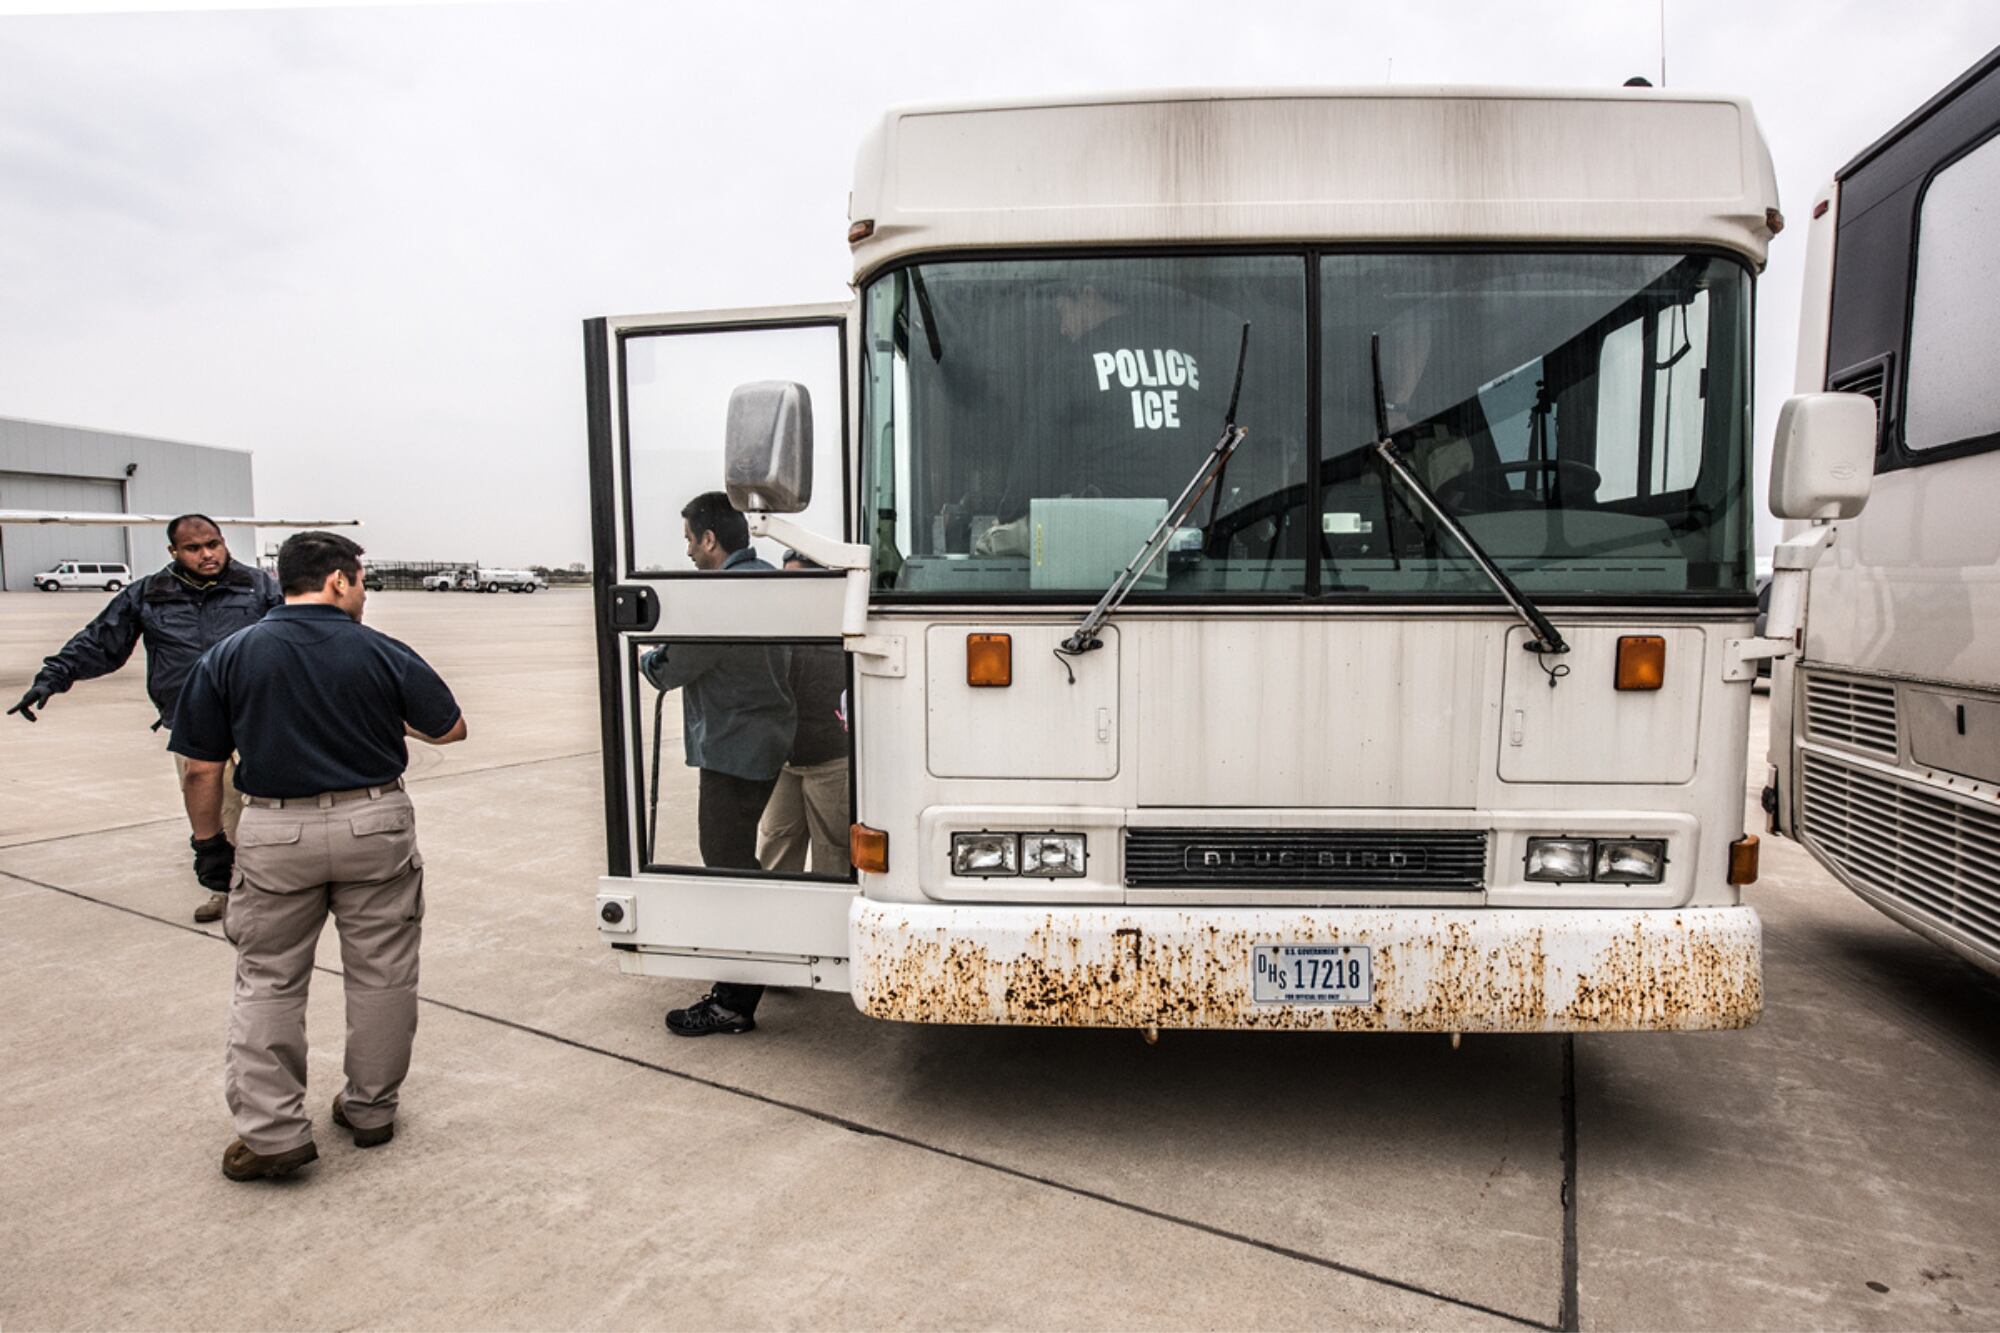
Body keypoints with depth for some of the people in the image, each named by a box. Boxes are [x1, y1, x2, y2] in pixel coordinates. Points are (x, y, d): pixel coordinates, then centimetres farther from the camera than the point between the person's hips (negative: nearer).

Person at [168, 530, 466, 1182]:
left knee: (267, 981, 13)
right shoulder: (382, 653, -4)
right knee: (382, 975, 13)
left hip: (275, 834, 1)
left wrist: (209, 846, 12)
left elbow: (201, 768, 0)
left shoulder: (227, 657, 0)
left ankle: (271, 1131, 10)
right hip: (375, 824, 0)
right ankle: (371, 1109, 24)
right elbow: (450, 729, 5)